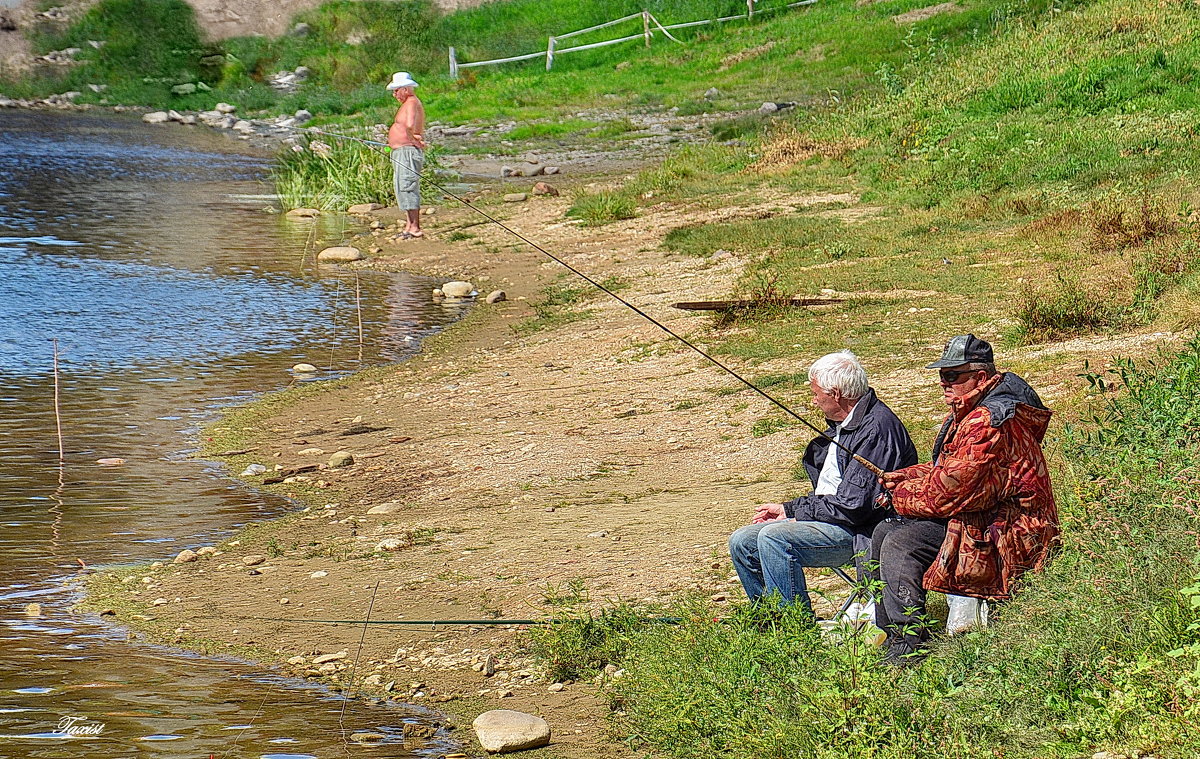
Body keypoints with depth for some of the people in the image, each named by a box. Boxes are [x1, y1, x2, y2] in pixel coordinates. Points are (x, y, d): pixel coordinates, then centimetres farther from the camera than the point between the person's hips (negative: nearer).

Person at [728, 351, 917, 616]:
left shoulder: (876, 429, -18)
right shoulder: (842, 424, 15)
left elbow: (852, 507, -22)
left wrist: (789, 511, -12)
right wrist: (787, 510, 9)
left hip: (862, 532, -11)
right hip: (829, 520, 11)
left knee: (774, 537, -29)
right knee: (742, 542, 2)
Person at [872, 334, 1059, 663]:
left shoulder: (987, 423, -23)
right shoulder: (966, 414, 12)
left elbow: (947, 493, -24)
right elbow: (946, 470, 24)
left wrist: (901, 495, -7)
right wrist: (906, 477, 5)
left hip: (1005, 535, -12)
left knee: (899, 544, -22)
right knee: (884, 532, 8)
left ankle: (908, 646, -20)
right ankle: (884, 634, 13)